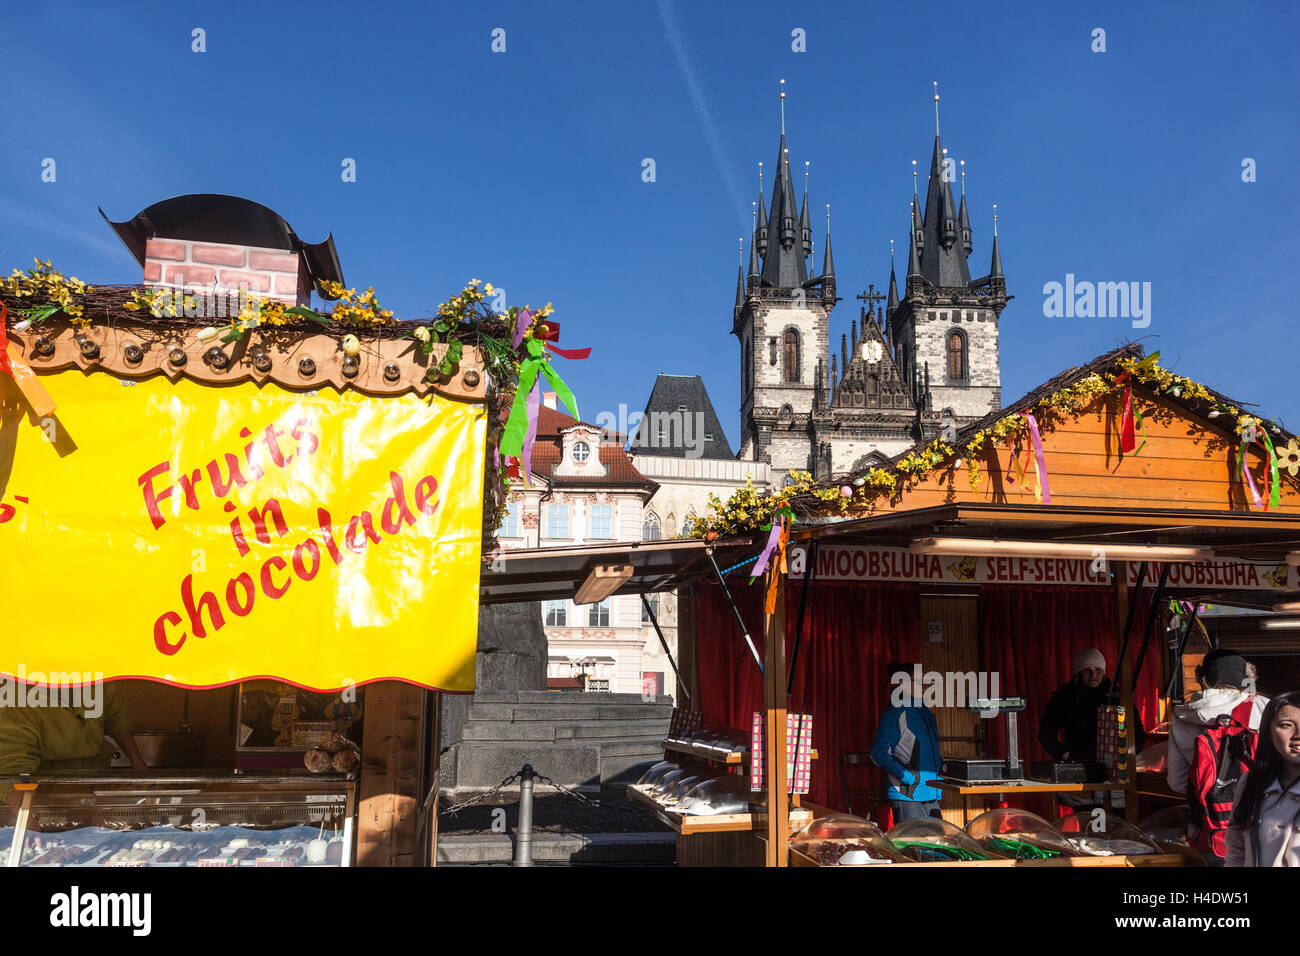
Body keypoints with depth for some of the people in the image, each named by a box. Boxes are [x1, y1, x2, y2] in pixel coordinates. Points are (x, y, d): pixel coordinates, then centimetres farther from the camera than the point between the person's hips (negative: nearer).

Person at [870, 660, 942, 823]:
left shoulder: (927, 713, 16)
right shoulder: (895, 714, -10)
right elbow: (878, 753, -15)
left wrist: (938, 767, 15)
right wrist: (906, 775, -18)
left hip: (931, 795, 8)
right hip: (907, 795, -8)